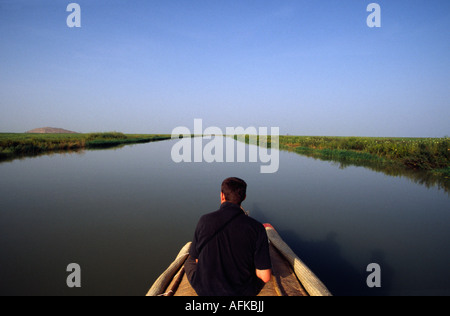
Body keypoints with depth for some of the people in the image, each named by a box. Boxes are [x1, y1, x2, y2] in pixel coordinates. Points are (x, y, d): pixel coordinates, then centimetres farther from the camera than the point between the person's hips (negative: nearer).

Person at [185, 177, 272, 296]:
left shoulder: (204, 221, -16)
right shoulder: (257, 228, -20)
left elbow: (196, 258, -1)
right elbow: (265, 277, -17)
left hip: (204, 290, -1)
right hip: (242, 292, 1)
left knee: (189, 263, 30)